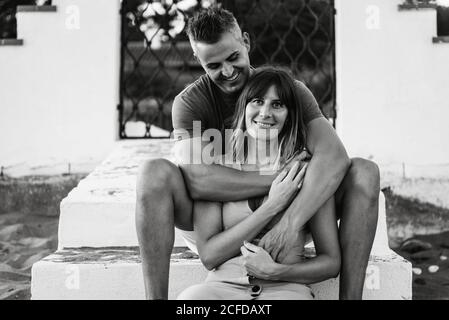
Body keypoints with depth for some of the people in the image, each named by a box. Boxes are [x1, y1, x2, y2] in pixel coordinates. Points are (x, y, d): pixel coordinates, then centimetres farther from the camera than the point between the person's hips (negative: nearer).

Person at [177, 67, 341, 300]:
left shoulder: (308, 169, 4)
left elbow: (331, 262, 6)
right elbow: (208, 255, -3)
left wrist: (275, 271, -12)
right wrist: (271, 207, -9)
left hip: (287, 287, 1)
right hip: (224, 284, -1)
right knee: (190, 297, -34)